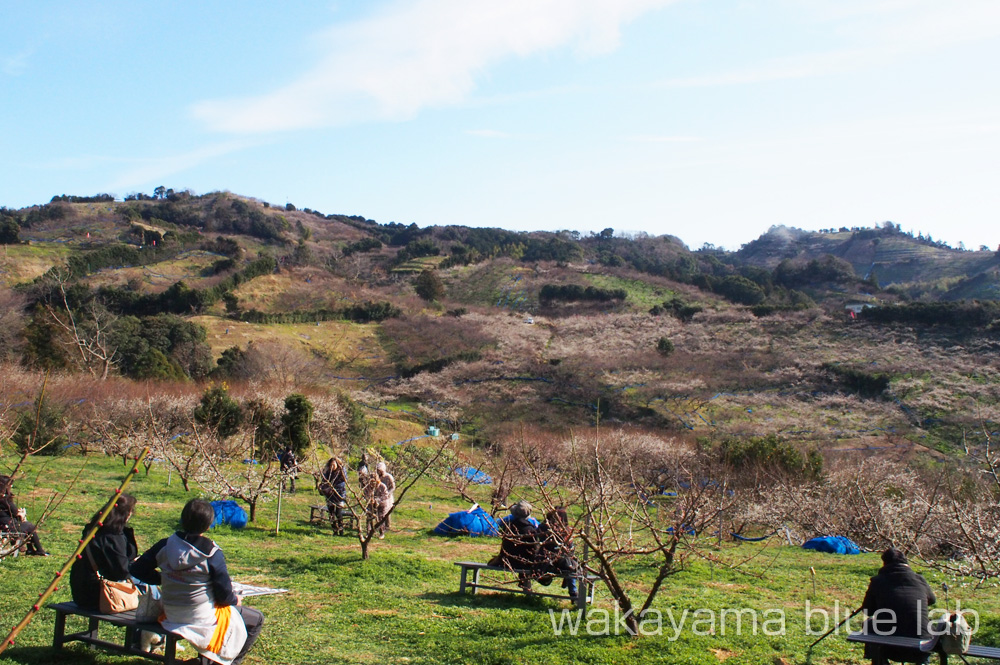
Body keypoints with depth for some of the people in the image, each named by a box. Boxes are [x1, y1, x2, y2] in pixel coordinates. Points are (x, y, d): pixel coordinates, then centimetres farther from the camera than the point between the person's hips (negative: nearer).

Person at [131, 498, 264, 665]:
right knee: (256, 620, 13)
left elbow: (138, 569, 3)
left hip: (170, 615, 7)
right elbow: (224, 596, -15)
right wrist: (235, 600, 8)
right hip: (202, 618, -7)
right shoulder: (212, 554, -20)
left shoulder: (165, 546, -7)